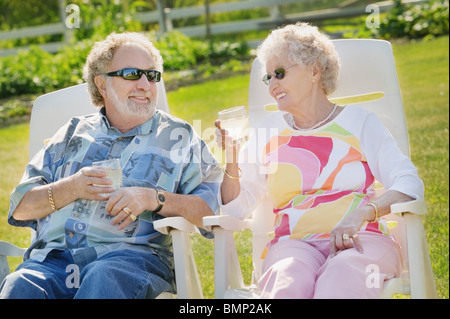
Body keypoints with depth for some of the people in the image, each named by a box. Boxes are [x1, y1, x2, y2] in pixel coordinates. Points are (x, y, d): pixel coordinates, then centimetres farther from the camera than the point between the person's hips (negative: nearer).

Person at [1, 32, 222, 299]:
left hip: (131, 254, -2)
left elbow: (213, 208, 4)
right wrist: (72, 188, 0)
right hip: (54, 255, 2)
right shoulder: (74, 132, 24)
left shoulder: (179, 136, 17)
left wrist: (153, 198, -10)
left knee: (104, 279, -38)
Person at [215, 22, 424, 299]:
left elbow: (410, 184, 0)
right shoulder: (269, 130, 19)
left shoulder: (358, 122, 11)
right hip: (293, 243, 1)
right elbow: (236, 209, 15)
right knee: (285, 285, -38)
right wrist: (232, 162, -4)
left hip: (360, 241, -1)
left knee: (337, 284, -39)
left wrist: (361, 214, -17)